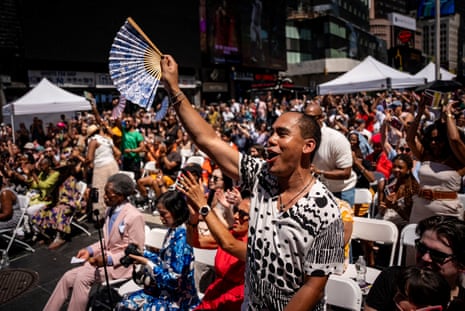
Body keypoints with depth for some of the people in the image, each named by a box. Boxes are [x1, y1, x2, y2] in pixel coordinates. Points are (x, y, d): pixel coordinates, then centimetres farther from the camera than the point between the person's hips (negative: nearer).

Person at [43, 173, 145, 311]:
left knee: (82, 277, -22)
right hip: (104, 258, 8)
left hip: (120, 264, -8)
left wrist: (109, 259, -24)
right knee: (68, 278, -5)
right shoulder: (110, 210, 7)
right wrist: (90, 250, 1)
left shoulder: (134, 217, -19)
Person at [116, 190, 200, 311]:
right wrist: (144, 253, 5)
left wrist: (146, 263, -20)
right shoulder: (172, 232, 2)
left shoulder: (181, 240, -25)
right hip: (164, 291, 9)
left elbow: (173, 280, -24)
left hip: (178, 299, -8)